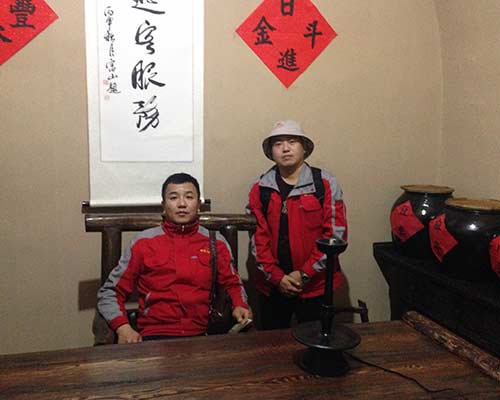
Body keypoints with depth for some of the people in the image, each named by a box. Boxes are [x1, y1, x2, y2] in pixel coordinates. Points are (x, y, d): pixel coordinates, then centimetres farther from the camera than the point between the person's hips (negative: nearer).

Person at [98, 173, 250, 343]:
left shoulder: (215, 242, 13)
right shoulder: (143, 242, 8)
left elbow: (233, 284, 24)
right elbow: (109, 293, 11)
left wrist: (240, 306, 1)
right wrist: (123, 327, -7)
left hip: (203, 335, 2)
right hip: (155, 335, -2)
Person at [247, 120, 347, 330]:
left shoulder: (325, 184, -5)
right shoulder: (260, 188, 2)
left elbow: (336, 233, -9)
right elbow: (257, 238, 0)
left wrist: (304, 274, -12)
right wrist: (277, 277, -9)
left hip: (315, 284, -2)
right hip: (272, 285, 2)